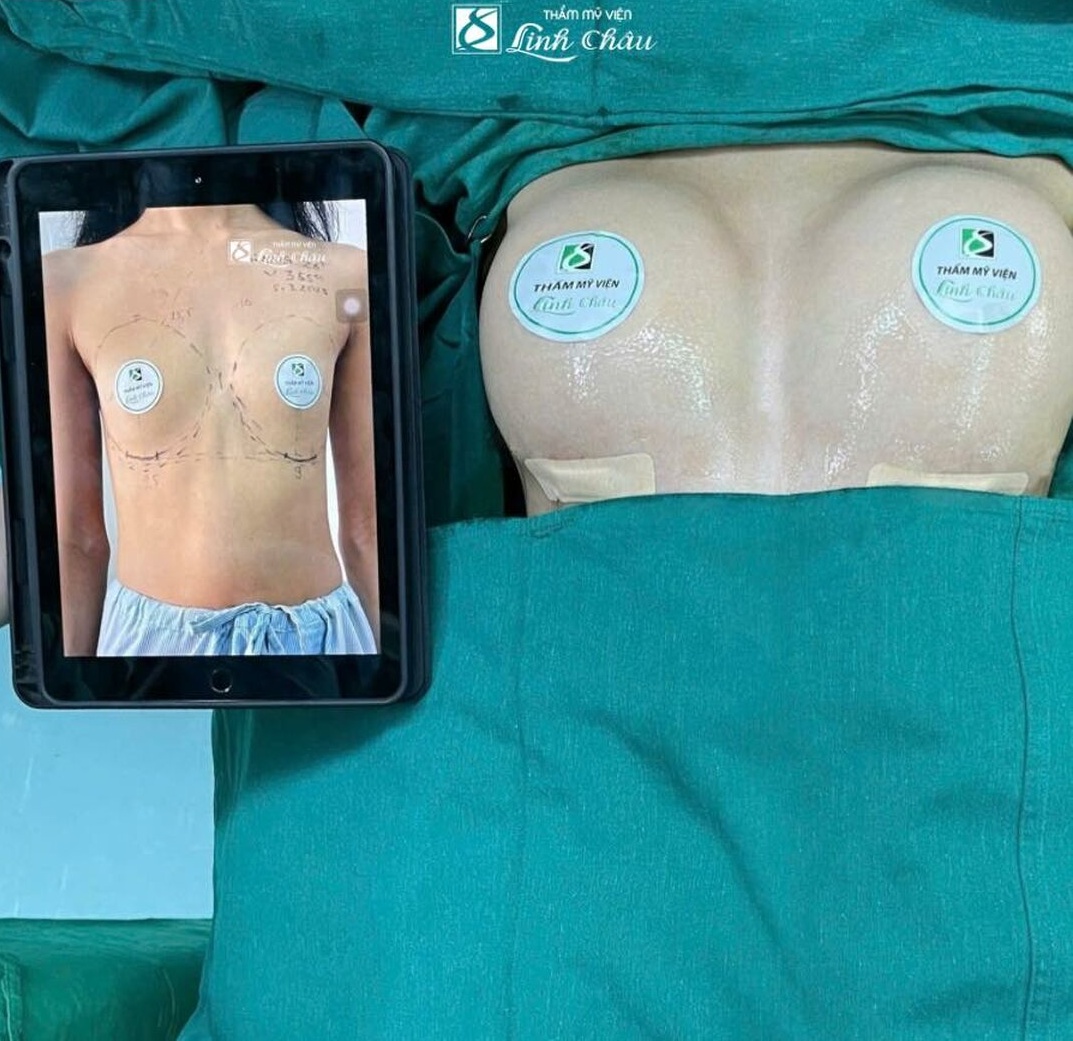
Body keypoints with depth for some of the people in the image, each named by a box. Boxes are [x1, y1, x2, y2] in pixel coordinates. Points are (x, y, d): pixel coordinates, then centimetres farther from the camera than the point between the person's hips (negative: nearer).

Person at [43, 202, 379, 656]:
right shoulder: (67, 284, -3)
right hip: (149, 634, 0)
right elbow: (75, 533, 1)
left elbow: (365, 525, 0)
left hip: (317, 634, 0)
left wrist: (389, 653, 3)